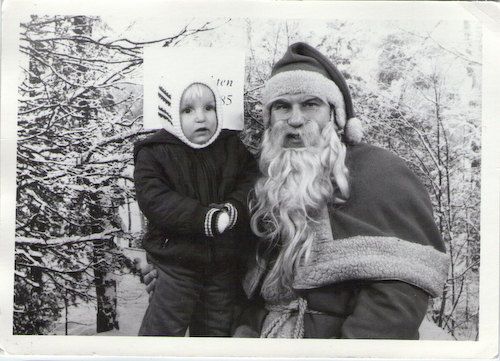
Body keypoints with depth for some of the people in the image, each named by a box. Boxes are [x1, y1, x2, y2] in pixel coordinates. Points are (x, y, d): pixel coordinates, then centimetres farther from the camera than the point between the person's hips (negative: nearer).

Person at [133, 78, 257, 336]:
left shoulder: (232, 146, 4)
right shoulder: (153, 153, -8)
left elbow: (251, 181, -5)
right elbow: (153, 200, -20)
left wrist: (232, 210, -25)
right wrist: (207, 218, -29)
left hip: (225, 265, 4)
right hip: (175, 264, -3)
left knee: (216, 333, 20)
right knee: (162, 331, 5)